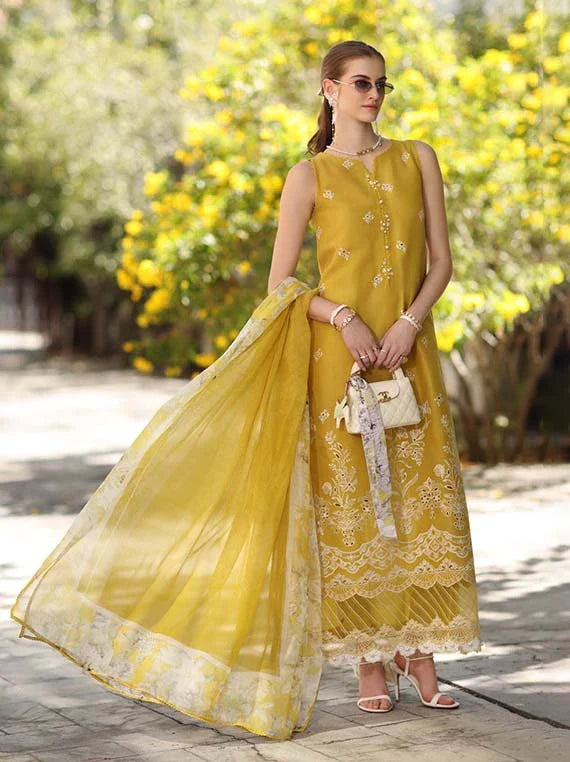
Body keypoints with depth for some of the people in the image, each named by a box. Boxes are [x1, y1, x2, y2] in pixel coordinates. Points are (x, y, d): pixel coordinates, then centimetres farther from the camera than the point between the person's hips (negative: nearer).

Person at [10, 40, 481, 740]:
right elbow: (281, 285, 0)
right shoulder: (309, 177, 1)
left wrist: (410, 322, -9)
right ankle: (370, 662, 8)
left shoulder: (416, 159, 9)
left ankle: (417, 652, 12)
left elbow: (441, 259, 7)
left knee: (421, 497, 2)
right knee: (348, 502, -2)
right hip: (339, 354, -3)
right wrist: (342, 317, -16)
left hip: (410, 353, 3)